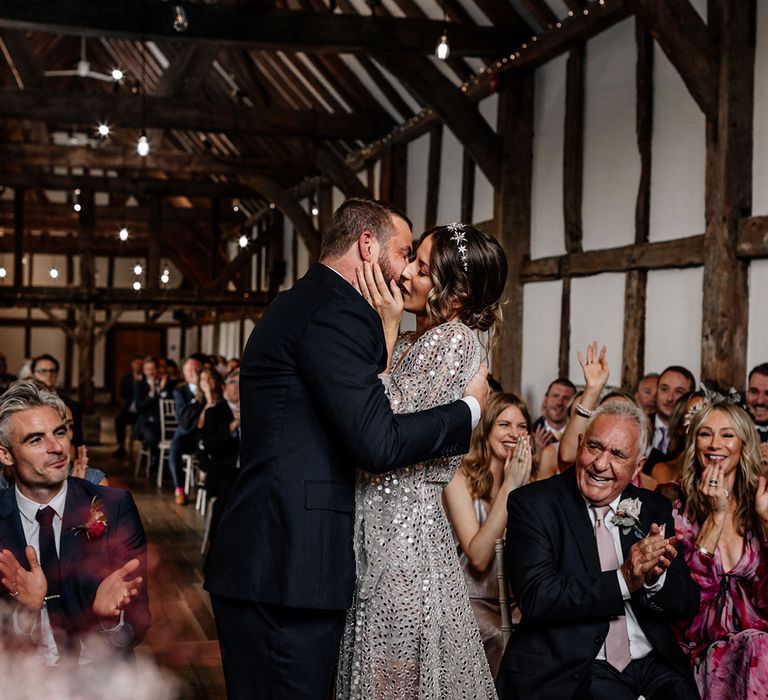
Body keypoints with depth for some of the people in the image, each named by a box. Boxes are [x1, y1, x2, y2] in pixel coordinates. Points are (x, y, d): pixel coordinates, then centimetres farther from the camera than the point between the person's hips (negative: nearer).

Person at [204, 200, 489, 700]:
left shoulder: (301, 303, 19)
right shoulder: (337, 312, -14)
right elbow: (377, 443, -20)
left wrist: (385, 327, 18)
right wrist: (470, 409, -5)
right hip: (290, 569, -11)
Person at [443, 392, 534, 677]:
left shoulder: (529, 482, 7)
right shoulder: (460, 478, -9)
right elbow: (478, 557, -19)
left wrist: (524, 486, -17)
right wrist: (509, 485, -21)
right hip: (472, 600, -5)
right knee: (508, 644, -29)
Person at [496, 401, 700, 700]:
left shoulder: (655, 509, 10)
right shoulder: (531, 504, -3)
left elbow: (688, 603, 7)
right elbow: (535, 597, -15)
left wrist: (655, 577, -15)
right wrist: (623, 580, -21)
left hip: (653, 663, 4)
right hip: (570, 668, -4)